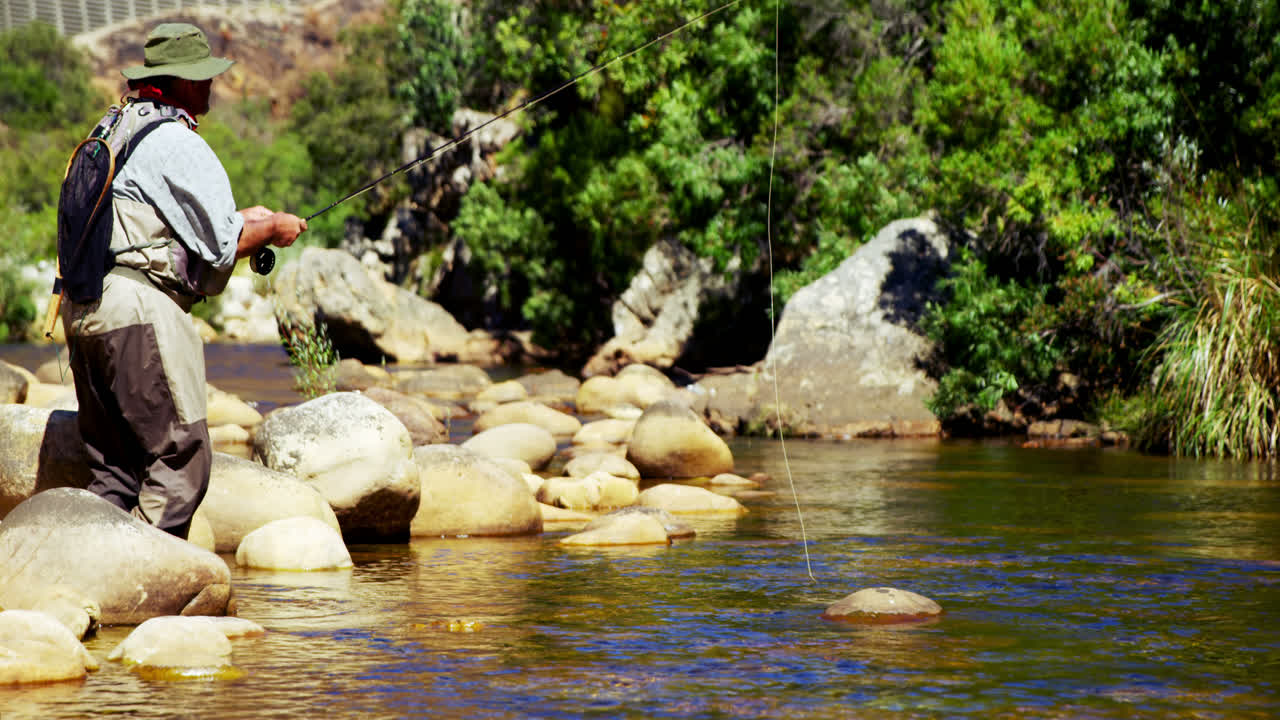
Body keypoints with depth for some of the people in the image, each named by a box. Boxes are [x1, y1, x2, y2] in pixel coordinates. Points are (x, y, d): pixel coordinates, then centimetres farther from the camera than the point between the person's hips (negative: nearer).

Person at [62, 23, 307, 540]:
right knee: (181, 456, -6)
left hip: (82, 305, 10)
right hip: (138, 308, -10)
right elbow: (219, 245, -8)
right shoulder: (177, 143, -10)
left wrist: (240, 221, 25)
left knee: (113, 466, 11)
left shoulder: (116, 125, 19)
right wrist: (272, 229, 11)